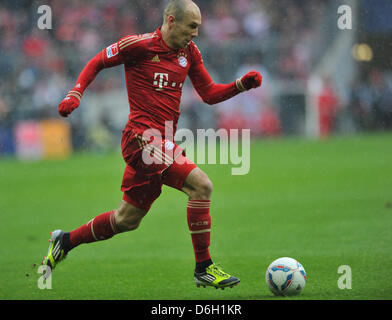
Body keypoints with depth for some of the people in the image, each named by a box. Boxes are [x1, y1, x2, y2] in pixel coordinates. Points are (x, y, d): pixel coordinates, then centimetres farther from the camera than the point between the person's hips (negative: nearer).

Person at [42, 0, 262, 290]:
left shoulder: (189, 51, 12)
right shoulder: (140, 45, -8)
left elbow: (210, 94, 14)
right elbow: (97, 63, 3)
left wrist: (242, 84, -1)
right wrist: (75, 94, -9)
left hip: (163, 144, 8)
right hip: (143, 137, -8)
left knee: (128, 219, 16)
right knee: (201, 184, -20)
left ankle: (65, 241, 34)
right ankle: (203, 268, -13)